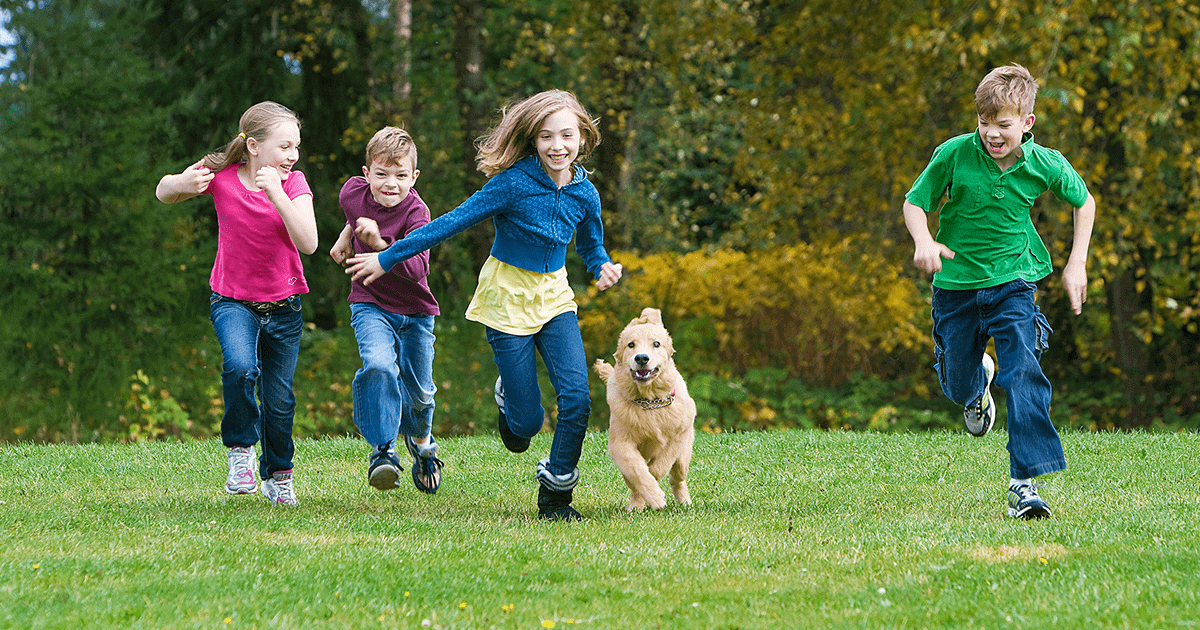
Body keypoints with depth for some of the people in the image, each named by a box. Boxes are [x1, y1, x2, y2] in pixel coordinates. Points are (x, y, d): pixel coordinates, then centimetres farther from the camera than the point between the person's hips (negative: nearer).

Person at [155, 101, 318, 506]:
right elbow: (162, 194, 2)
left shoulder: (294, 183, -9)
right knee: (241, 367, -30)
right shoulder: (222, 177, -11)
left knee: (279, 400, 4)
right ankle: (240, 450, -7)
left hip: (282, 305, 1)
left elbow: (308, 243, -22)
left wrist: (276, 193, -32)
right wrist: (182, 183, -22)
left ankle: (278, 476, 30)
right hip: (233, 301, -1)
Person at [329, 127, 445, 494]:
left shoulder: (415, 212, -23)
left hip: (414, 310, -1)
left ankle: (421, 441, 44)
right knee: (379, 365, -28)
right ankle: (383, 450, -22)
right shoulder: (353, 192, -11)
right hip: (370, 304, 1)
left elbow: (417, 268, -36)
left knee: (418, 391, 10)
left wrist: (380, 245, -47)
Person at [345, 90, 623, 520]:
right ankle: (508, 398, 36)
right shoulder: (514, 183, -18)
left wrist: (603, 268, -9)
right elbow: (452, 222, -14)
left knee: (576, 397, -15)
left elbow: (590, 246, 15)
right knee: (527, 422, -3)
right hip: (507, 298, -4)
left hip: (553, 297, 4)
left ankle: (556, 491, 4)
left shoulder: (584, 194, -4)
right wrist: (388, 258, -11)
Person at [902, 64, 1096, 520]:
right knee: (956, 387, 13)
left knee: (1023, 375, -20)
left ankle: (1024, 482, -20)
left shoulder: (1045, 166, -11)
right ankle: (980, 381, 53)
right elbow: (915, 203, -5)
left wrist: (1077, 264, 4)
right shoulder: (953, 155, -16)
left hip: (1013, 282, -1)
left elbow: (1083, 202, 9)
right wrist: (923, 241, -26)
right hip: (956, 284, 1)